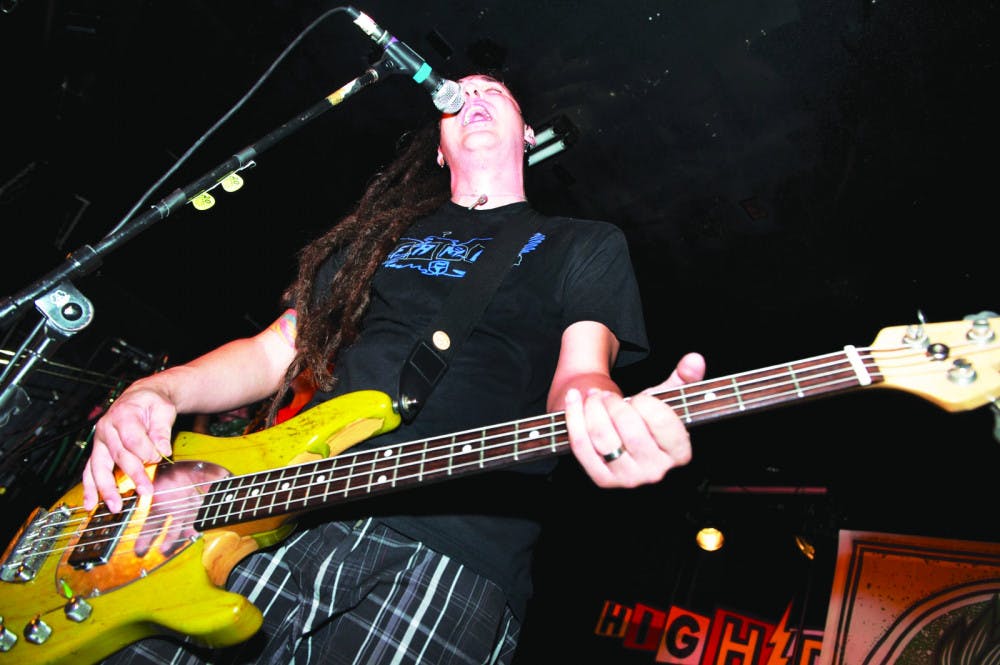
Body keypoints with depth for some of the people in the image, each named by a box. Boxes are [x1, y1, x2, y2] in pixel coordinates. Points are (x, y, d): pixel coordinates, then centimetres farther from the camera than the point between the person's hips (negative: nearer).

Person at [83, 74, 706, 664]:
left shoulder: (587, 244, 15)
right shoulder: (379, 234, 24)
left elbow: (579, 371, 0)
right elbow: (276, 351, 22)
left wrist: (610, 418, -25)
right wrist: (154, 392, 4)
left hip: (456, 546, -3)